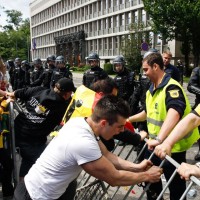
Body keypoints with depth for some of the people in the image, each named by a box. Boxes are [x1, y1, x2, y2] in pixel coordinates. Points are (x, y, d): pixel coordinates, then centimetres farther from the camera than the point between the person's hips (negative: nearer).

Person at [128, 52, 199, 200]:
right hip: (155, 145, 9)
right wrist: (129, 119, 26)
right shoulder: (152, 90, 8)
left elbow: (174, 113, -41)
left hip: (172, 147, -9)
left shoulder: (171, 87, -21)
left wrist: (159, 139, -53)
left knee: (176, 186, 6)